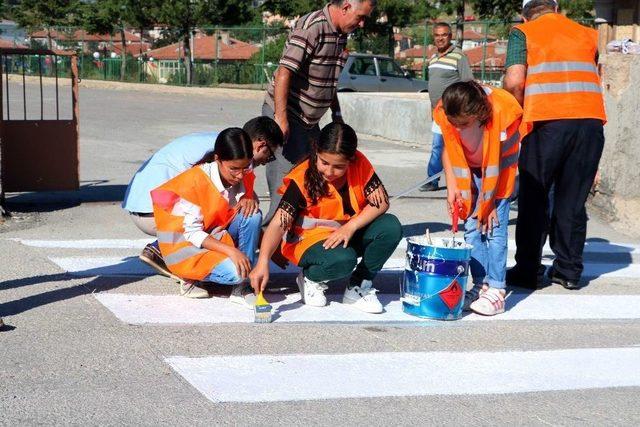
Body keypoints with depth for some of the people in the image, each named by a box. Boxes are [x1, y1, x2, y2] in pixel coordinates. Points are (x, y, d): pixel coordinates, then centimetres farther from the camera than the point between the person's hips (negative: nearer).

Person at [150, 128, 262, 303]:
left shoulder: (243, 175, -6)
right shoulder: (195, 180, -23)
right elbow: (192, 233, -22)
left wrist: (249, 200, -17)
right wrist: (230, 250, -34)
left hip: (216, 238, 6)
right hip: (187, 245, -6)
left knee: (252, 214, -21)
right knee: (233, 273, -32)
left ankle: (240, 288, -14)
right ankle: (192, 278, 0)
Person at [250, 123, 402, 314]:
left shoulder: (359, 164, -12)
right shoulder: (302, 179, -23)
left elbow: (381, 201, -13)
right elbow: (279, 223, -29)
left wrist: (350, 227, -27)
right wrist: (263, 262, -43)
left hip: (349, 234, 5)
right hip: (311, 239, -5)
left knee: (391, 227, -21)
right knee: (342, 260, -36)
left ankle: (358, 287, -5)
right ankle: (310, 278, 0)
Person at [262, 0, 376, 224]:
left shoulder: (340, 34, 10)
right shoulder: (311, 27, -19)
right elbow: (284, 72, -24)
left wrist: (337, 114, 20)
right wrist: (281, 119, -27)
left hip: (310, 120, 9)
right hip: (285, 116, -9)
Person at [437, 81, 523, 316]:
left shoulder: (501, 113, -32)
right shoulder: (445, 114, -23)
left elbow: (505, 160, -20)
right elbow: (448, 149, -3)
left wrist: (491, 201, -17)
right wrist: (451, 186, -11)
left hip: (497, 173, -4)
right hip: (468, 171, 4)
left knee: (494, 227, -11)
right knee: (472, 228, -2)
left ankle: (496, 291, -11)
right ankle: (480, 285, 4)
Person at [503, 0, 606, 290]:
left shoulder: (523, 33, 8)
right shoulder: (588, 35, 20)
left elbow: (513, 82, -5)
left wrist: (521, 113, 12)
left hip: (546, 122, -3)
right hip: (591, 121, 3)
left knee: (534, 199, 9)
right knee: (572, 200, 13)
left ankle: (527, 270, 11)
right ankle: (568, 271, 17)